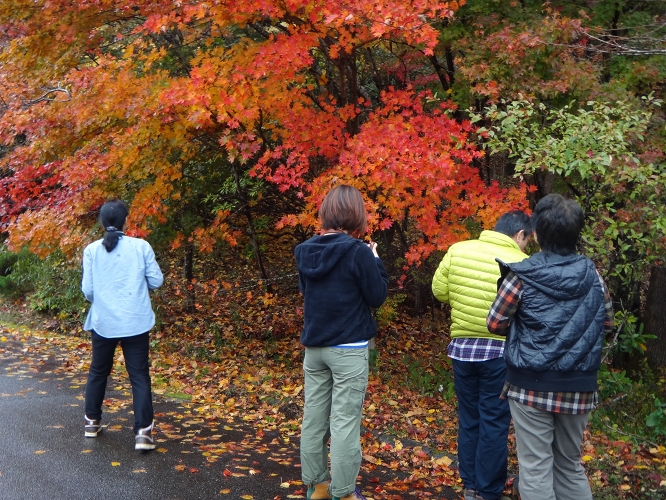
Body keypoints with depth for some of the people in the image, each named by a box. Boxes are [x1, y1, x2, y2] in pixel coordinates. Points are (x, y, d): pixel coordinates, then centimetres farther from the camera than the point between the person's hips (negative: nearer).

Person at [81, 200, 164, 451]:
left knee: (98, 372, 20)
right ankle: (143, 432, -4)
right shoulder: (141, 246, -6)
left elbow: (87, 289, -2)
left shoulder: (92, 250, -4)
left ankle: (92, 421, 32)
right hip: (135, 322, -2)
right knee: (139, 376, 2)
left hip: (103, 322, 2)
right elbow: (156, 281, -3)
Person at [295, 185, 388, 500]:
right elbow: (377, 296, -8)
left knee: (313, 417, 12)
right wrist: (376, 261, 4)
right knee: (344, 421, 0)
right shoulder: (358, 252, -15)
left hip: (313, 347, 6)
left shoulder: (306, 250, 2)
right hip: (348, 349, -6)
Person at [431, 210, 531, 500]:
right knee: (494, 423, 7)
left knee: (468, 419, 17)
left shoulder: (457, 250, -2)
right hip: (501, 351, -4)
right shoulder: (521, 263, -12)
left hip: (461, 347, 4)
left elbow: (439, 291, 4)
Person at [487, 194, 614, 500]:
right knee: (571, 464, 19)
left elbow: (495, 323, -6)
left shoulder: (522, 275, -10)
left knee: (535, 468, 3)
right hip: (579, 388, 4)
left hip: (531, 386, -4)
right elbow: (607, 323, 11)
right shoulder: (592, 276, 0)